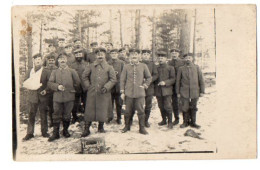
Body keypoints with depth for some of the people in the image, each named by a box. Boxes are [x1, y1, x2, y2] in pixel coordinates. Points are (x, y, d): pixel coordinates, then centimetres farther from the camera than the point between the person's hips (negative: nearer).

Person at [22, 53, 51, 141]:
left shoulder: (46, 71, 2)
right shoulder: (29, 72, 12)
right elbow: (25, 83, 13)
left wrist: (46, 90, -14)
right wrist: (30, 86, -7)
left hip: (42, 97, -2)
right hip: (32, 97, 2)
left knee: (43, 115, 6)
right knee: (31, 115, 4)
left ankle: (44, 132, 18)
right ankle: (29, 133, 12)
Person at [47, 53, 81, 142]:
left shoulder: (72, 71, 6)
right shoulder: (54, 72, 9)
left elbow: (77, 83, 10)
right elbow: (49, 83, 2)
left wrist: (72, 90, 8)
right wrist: (57, 87, -13)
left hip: (69, 97, -1)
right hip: (57, 97, 1)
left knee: (67, 115, 7)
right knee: (56, 115, 2)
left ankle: (65, 130, 25)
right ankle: (55, 133, 10)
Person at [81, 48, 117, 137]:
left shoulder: (109, 67, 3)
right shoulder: (91, 66, 7)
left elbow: (113, 79, 1)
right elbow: (84, 76, 14)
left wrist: (106, 87, -9)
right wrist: (87, 85, 4)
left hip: (104, 94, 0)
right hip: (92, 93, 1)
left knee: (102, 111, 5)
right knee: (89, 110, 2)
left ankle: (101, 127, 23)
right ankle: (86, 129, 10)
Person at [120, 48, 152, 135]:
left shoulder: (143, 66, 4)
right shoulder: (126, 67, 4)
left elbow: (149, 77, 13)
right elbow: (122, 80, 6)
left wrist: (145, 85, 1)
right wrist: (122, 92, 2)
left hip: (140, 93, 0)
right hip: (128, 93, 1)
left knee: (141, 111, 2)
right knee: (128, 111, 8)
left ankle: (142, 128, 13)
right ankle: (127, 126, 25)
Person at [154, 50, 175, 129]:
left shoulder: (170, 68, 1)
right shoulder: (156, 68, 11)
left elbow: (173, 79, -2)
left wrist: (165, 82, -17)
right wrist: (154, 89, 6)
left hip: (167, 90, -4)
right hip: (158, 91, 4)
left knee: (168, 107, -6)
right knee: (161, 107, 10)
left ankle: (170, 122, 5)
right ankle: (164, 120, 25)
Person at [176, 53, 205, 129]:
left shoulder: (196, 67, 5)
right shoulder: (181, 69, 3)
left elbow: (201, 80, 5)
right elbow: (178, 81, 5)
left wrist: (202, 91, 1)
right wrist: (178, 92, 2)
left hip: (195, 92, 1)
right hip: (184, 92, -1)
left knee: (193, 108, 8)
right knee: (185, 108, 0)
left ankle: (193, 122, 22)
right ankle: (185, 122, 17)